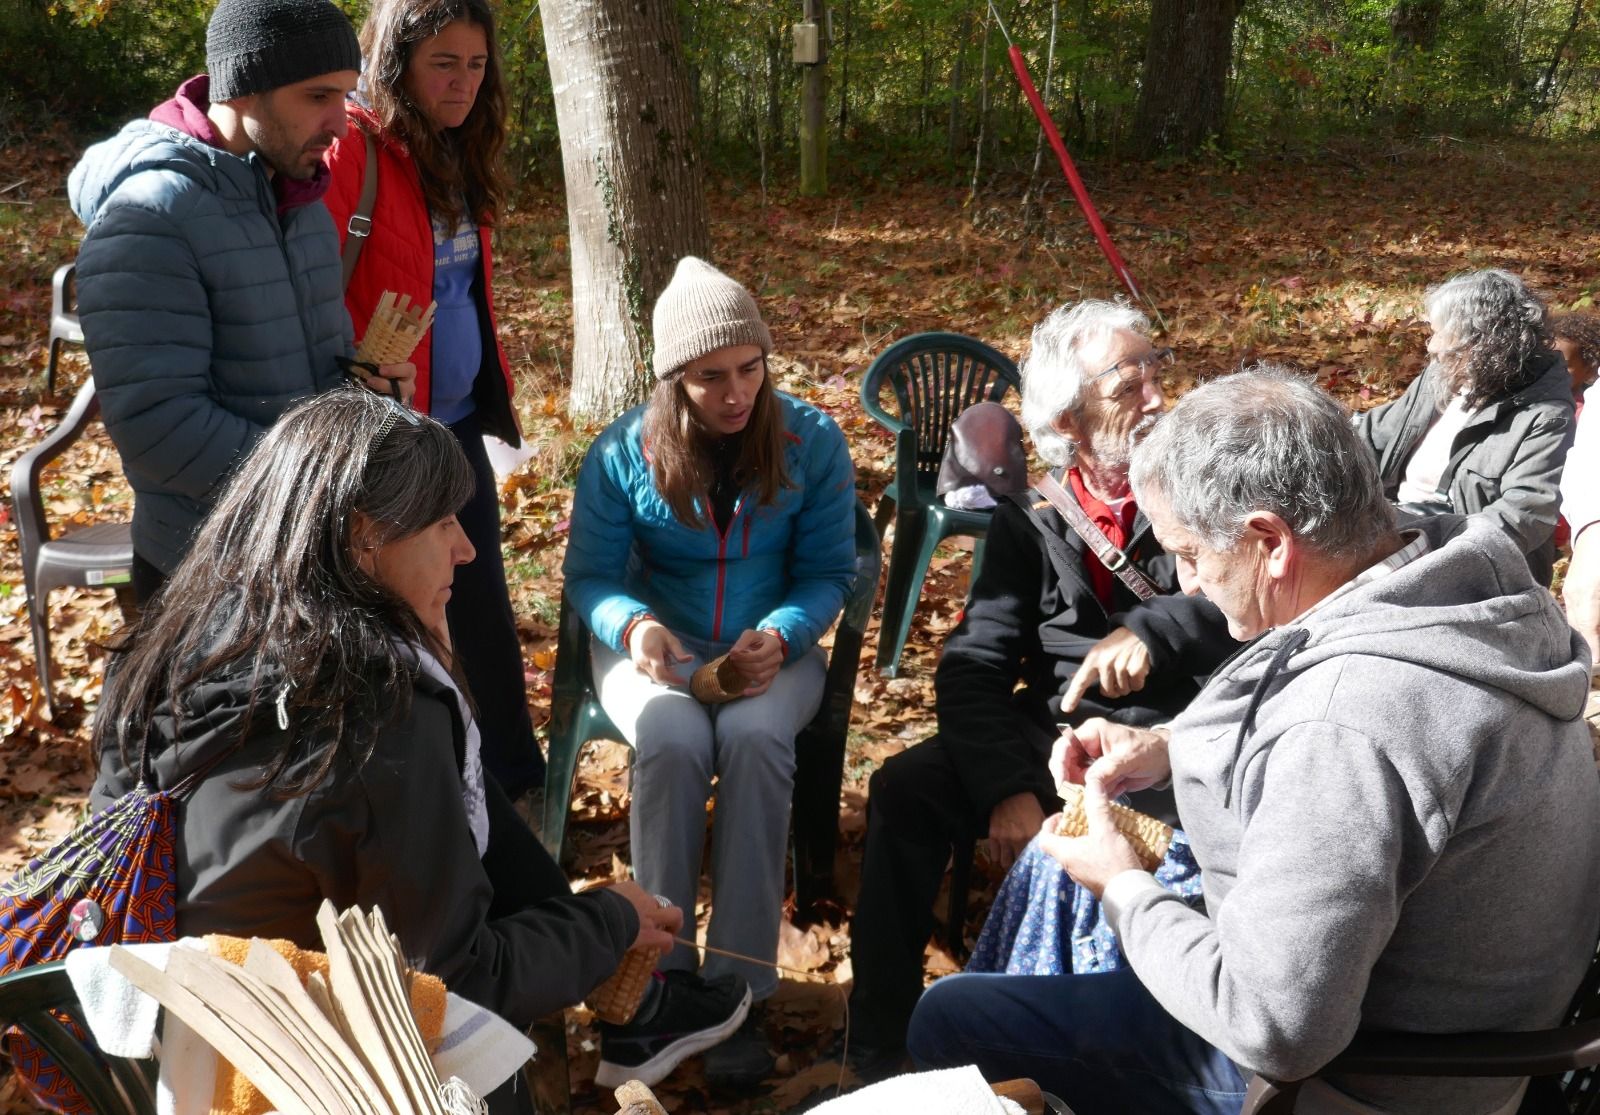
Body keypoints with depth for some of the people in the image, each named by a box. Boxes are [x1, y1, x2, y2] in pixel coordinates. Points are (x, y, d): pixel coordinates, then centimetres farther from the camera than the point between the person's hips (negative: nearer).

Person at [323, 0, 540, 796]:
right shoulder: (351, 149, -17)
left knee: (483, 599, 17)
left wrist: (493, 378, 14)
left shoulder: (456, 152, 9)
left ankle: (515, 773, 34)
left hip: (459, 421, 8)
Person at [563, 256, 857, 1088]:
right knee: (673, 744, -34)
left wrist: (780, 637, -22)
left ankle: (738, 990, -25)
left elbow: (828, 573, -2)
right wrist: (634, 625, -25)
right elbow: (589, 576, -2)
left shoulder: (813, 442, -6)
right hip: (657, 645, 0)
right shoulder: (622, 452, -7)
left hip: (770, 647, 0)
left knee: (753, 739, -34)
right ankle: (656, 976, -19)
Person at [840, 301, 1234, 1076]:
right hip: (1052, 732, 3)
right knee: (906, 789, -17)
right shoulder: (1030, 521, 7)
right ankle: (879, 1049, -7)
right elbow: (973, 666, -2)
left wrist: (1155, 631, -33)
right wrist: (1007, 788, -19)